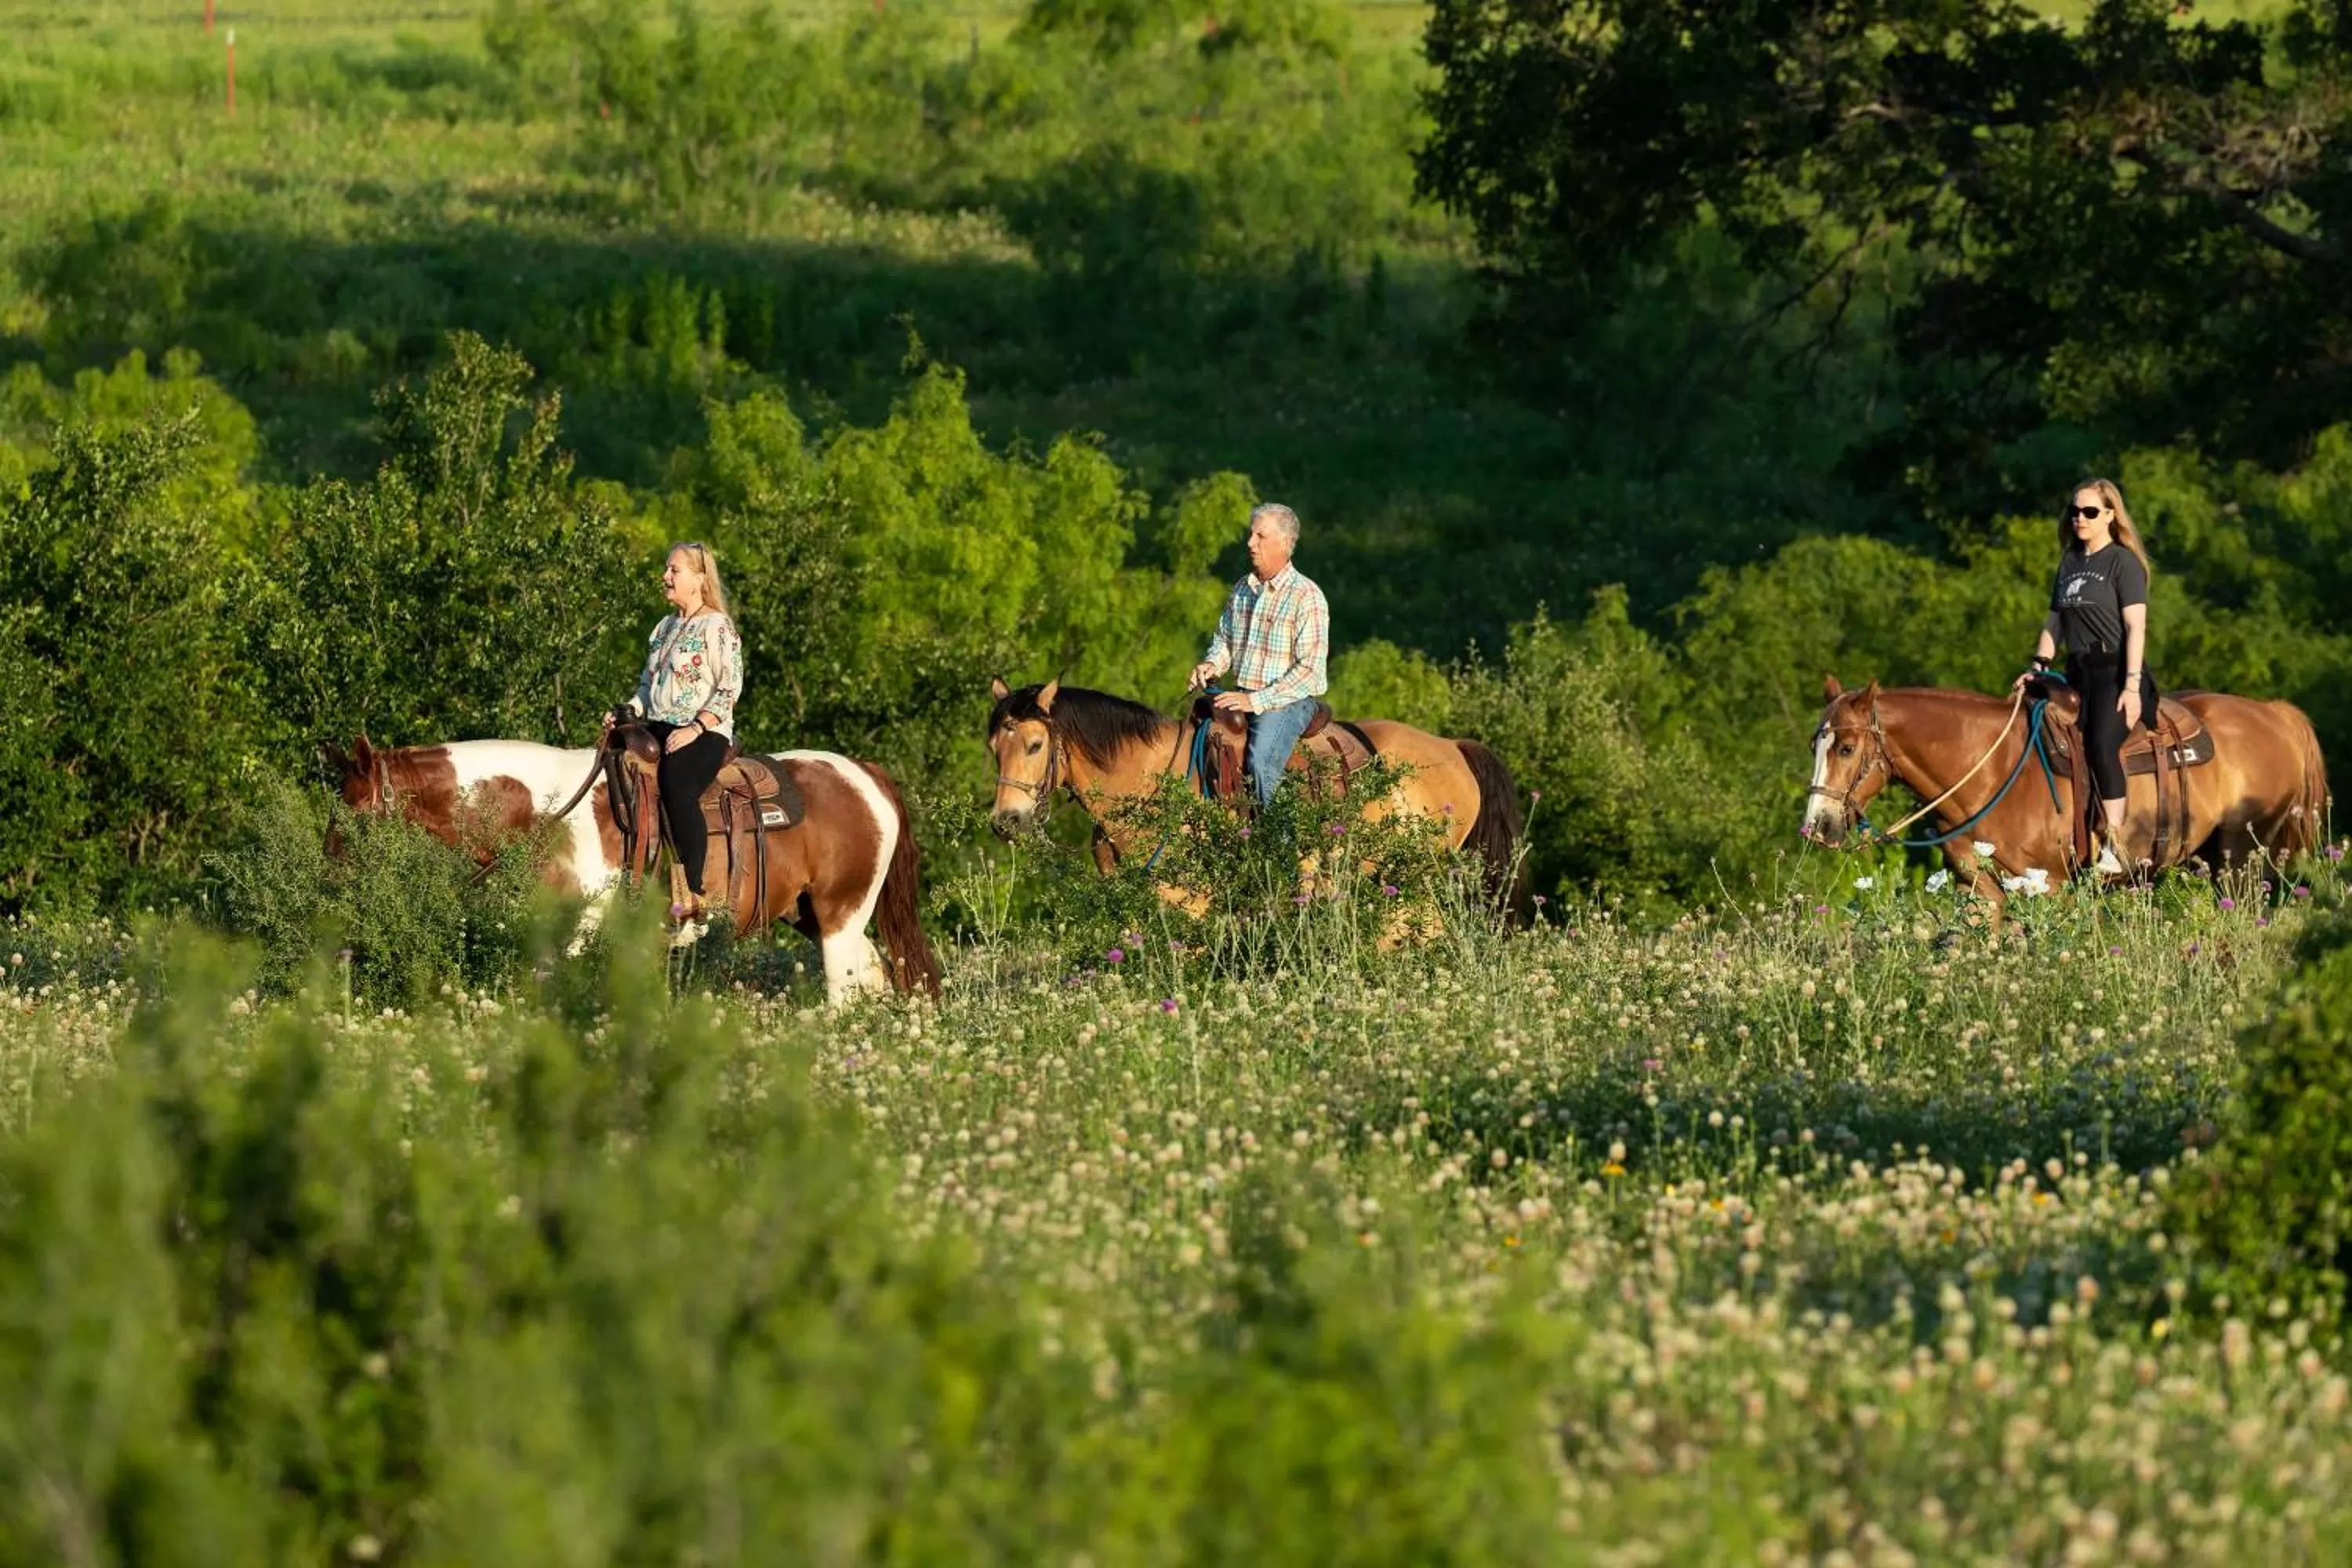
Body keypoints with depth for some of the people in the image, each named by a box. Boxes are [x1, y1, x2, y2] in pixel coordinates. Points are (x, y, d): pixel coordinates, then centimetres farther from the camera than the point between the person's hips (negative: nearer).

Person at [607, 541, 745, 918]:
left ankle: (694, 891, -35)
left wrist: (696, 728, -19)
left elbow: (730, 688, -9)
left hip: (705, 732, -8)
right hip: (658, 728, 8)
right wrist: (628, 712, 6)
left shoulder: (717, 627, -3)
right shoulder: (664, 627, 20)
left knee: (675, 781, -36)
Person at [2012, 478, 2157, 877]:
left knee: (2102, 744, -27)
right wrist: (2038, 667, 8)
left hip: (2115, 671, -8)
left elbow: (2136, 627, -10)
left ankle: (2113, 847, -27)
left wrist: (2132, 686, -18)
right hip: (2078, 674, 8)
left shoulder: (2123, 563, -4)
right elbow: (2054, 622, 23)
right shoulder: (2069, 563, 17)